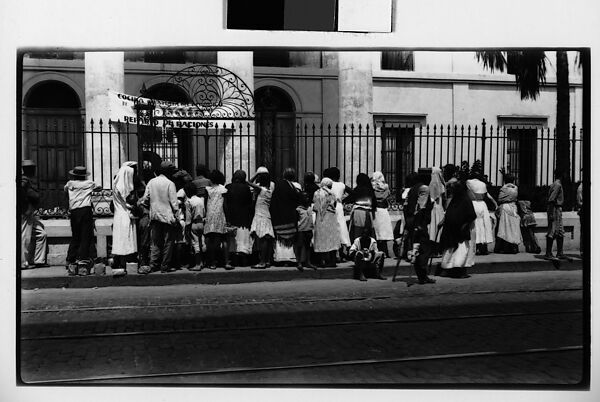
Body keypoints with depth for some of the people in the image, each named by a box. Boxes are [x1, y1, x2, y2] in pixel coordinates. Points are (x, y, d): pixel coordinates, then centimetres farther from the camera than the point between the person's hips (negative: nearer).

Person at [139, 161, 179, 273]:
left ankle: (153, 265, 11)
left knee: (155, 242, 11)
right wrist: (176, 214, -3)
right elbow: (174, 202, -11)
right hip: (167, 216, -4)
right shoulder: (170, 184, -10)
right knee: (168, 242, 4)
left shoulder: (151, 182, 3)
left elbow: (145, 199, 5)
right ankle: (165, 266, 7)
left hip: (155, 216, 5)